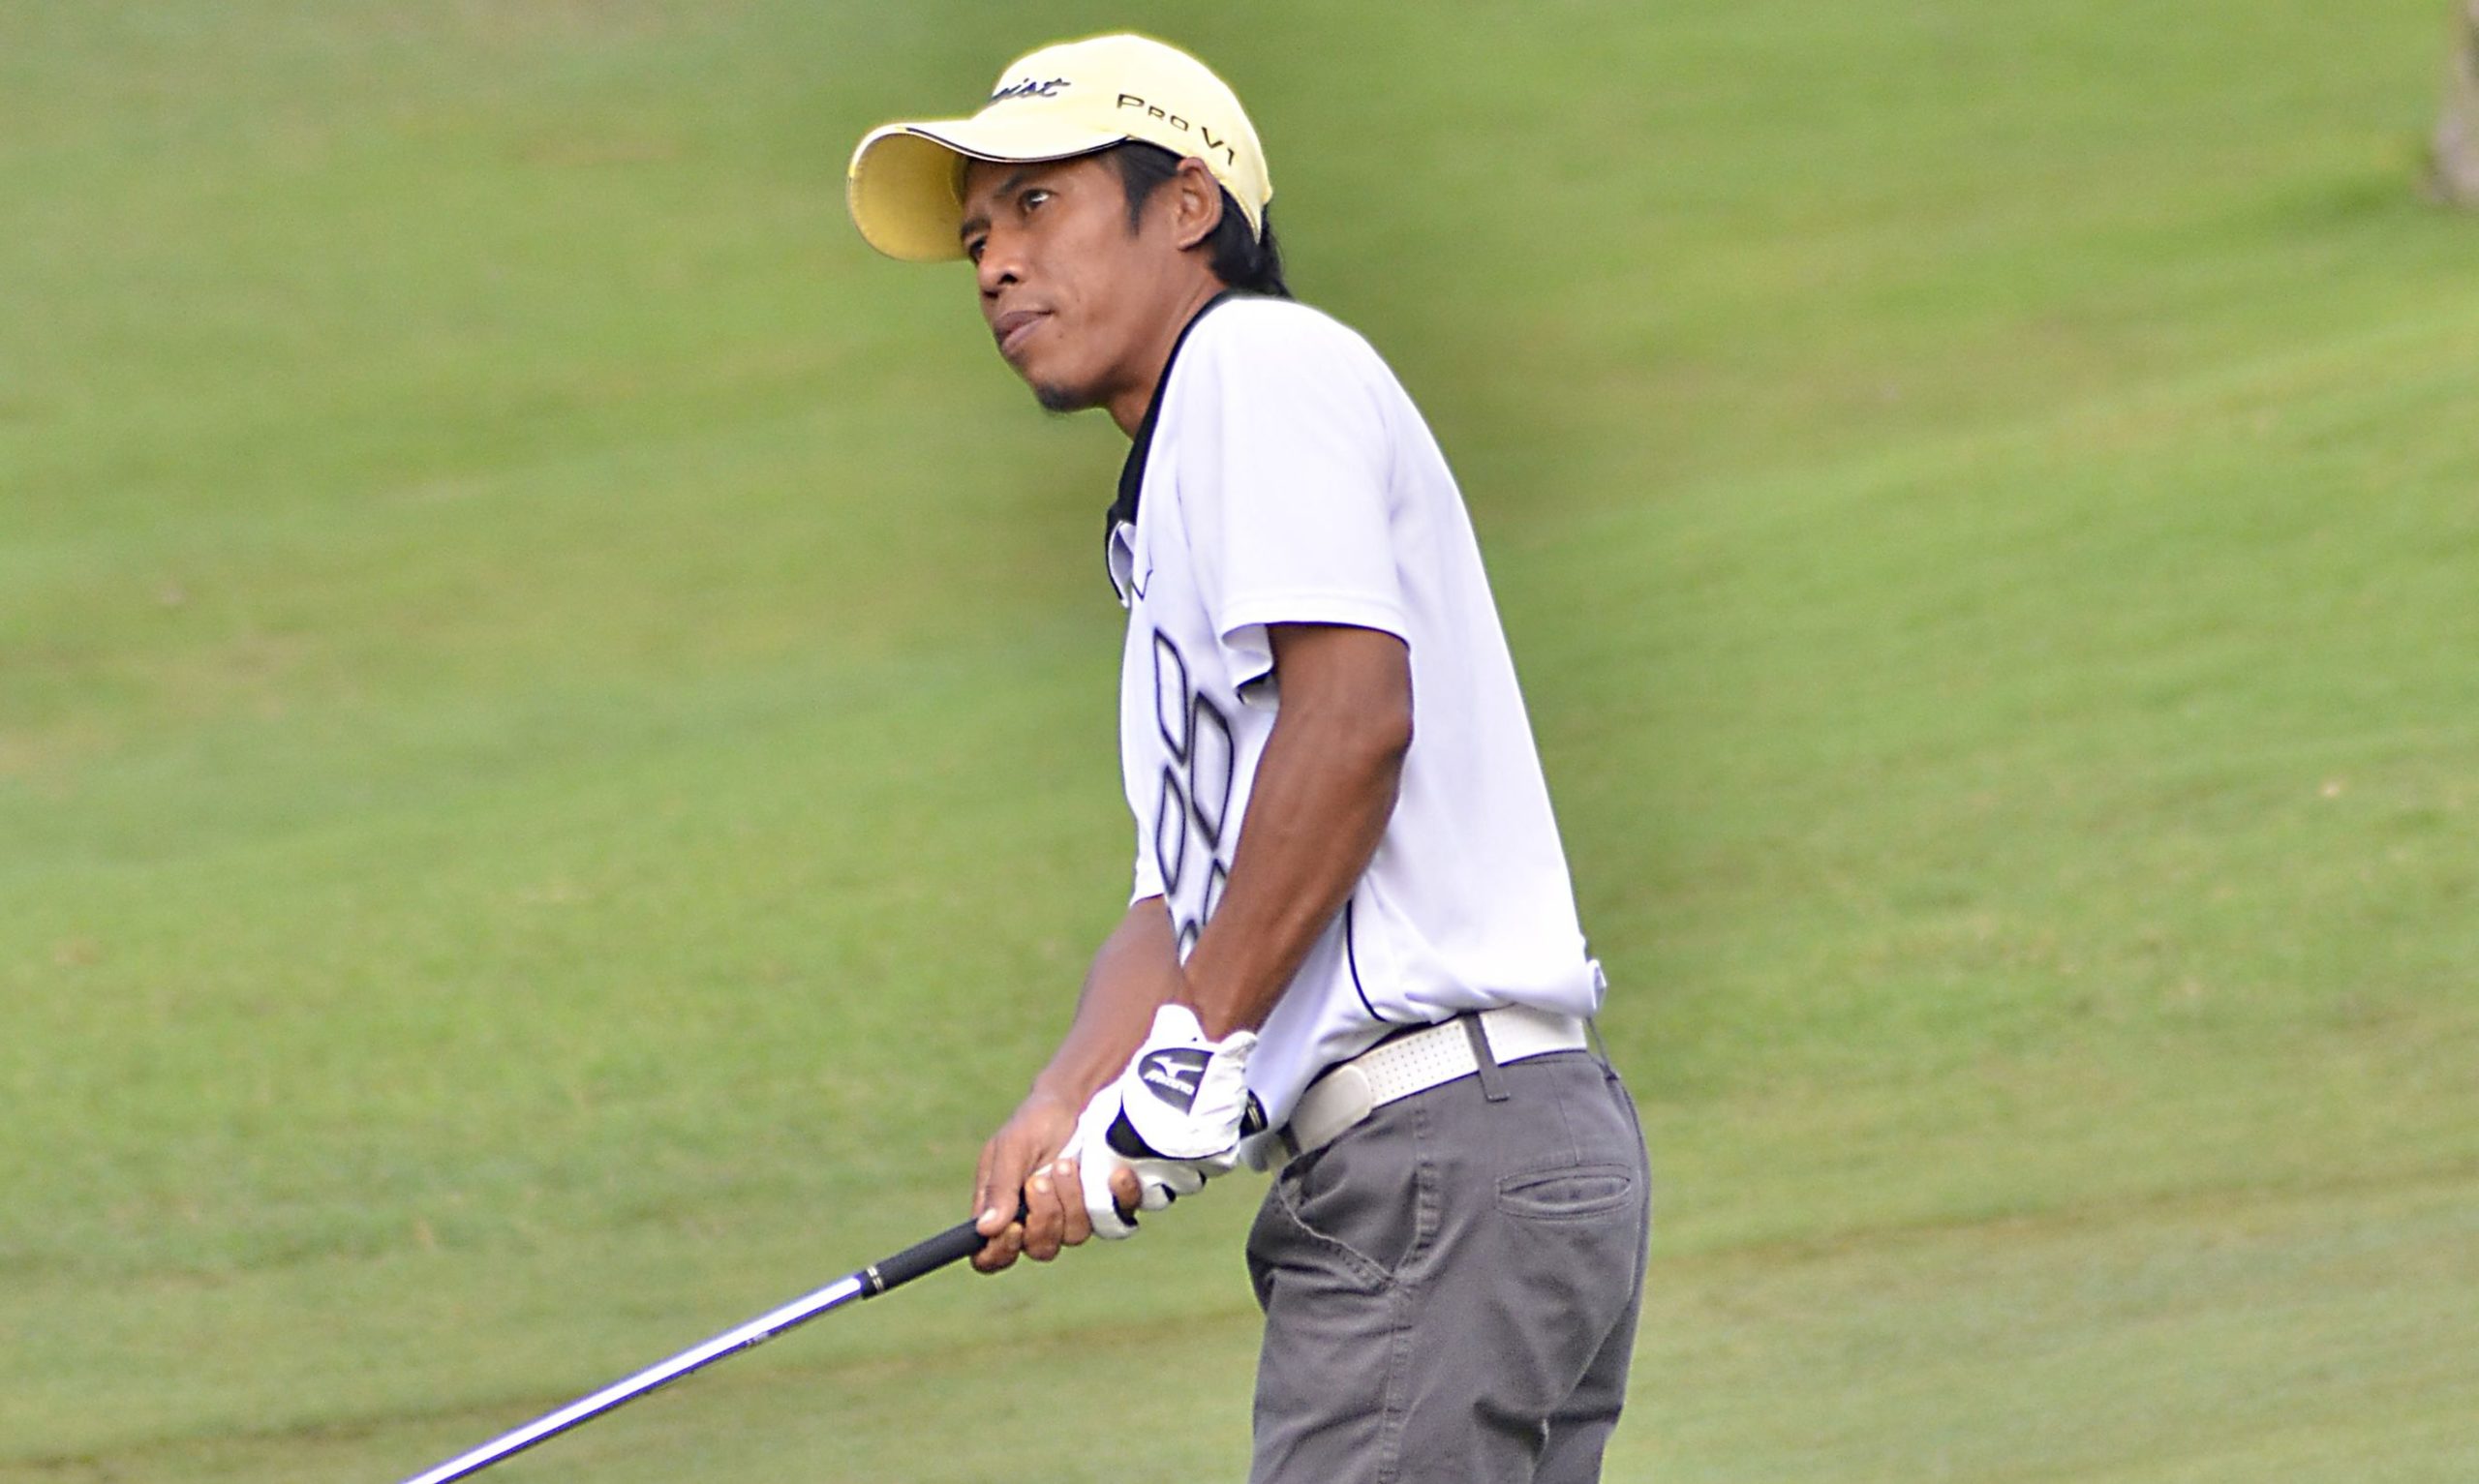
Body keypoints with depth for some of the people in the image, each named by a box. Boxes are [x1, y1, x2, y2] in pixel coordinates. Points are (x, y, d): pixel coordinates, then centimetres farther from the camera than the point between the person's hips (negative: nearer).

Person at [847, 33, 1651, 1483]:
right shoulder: (1169, 525, 29)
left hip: (1445, 1153, -10)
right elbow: (1186, 895, 23)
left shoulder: (1261, 360, -2)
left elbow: (1352, 713, -17)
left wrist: (1197, 1051, -15)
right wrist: (1064, 1110, 4)